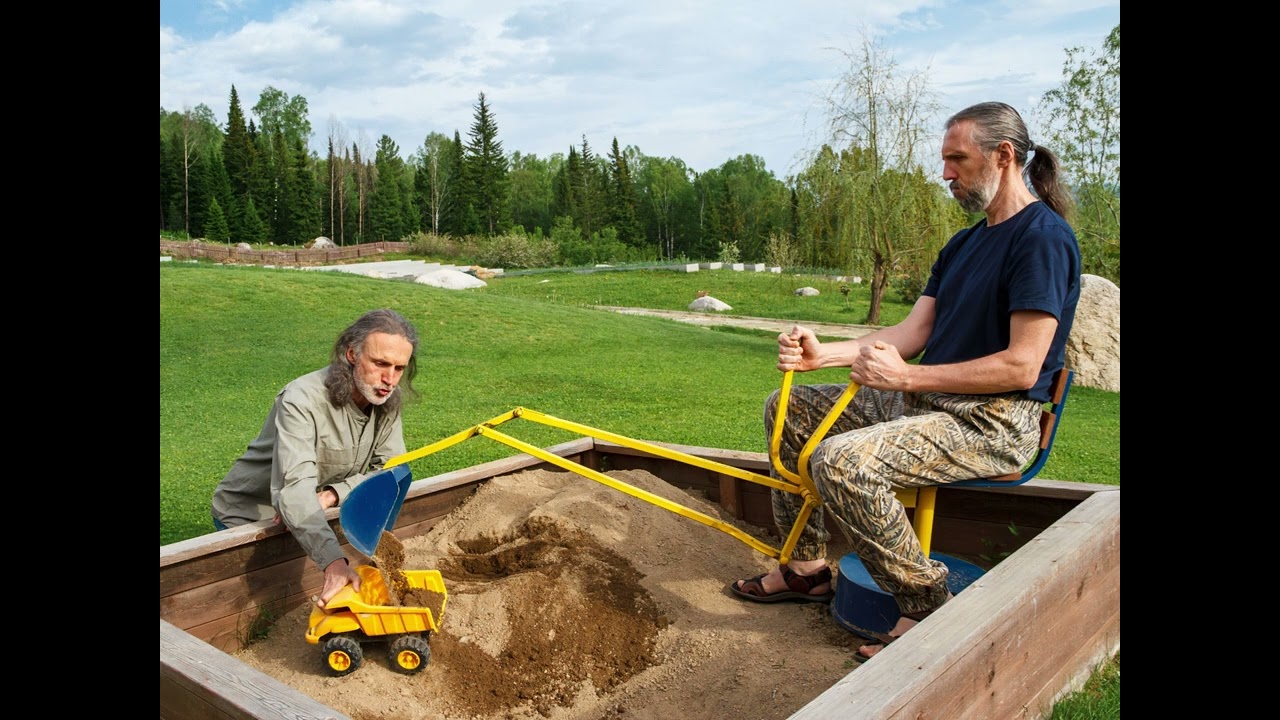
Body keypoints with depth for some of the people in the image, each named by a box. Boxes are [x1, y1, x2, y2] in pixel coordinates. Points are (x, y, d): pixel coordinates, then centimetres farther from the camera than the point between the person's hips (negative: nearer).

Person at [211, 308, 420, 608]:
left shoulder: (387, 401, -14)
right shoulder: (302, 400, -33)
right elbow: (294, 489, -43)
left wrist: (331, 495, -30)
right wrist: (334, 562, -56)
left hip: (315, 518, 5)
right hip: (247, 519, -5)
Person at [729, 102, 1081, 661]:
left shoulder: (1043, 237, -14)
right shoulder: (964, 244, 16)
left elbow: (1021, 367, -22)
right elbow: (910, 334, 8)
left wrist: (907, 377, -22)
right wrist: (823, 353, -5)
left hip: (993, 424, -10)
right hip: (926, 401, 10)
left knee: (841, 462, -32)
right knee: (787, 410, 8)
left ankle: (928, 606, -14)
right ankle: (807, 566, 12)